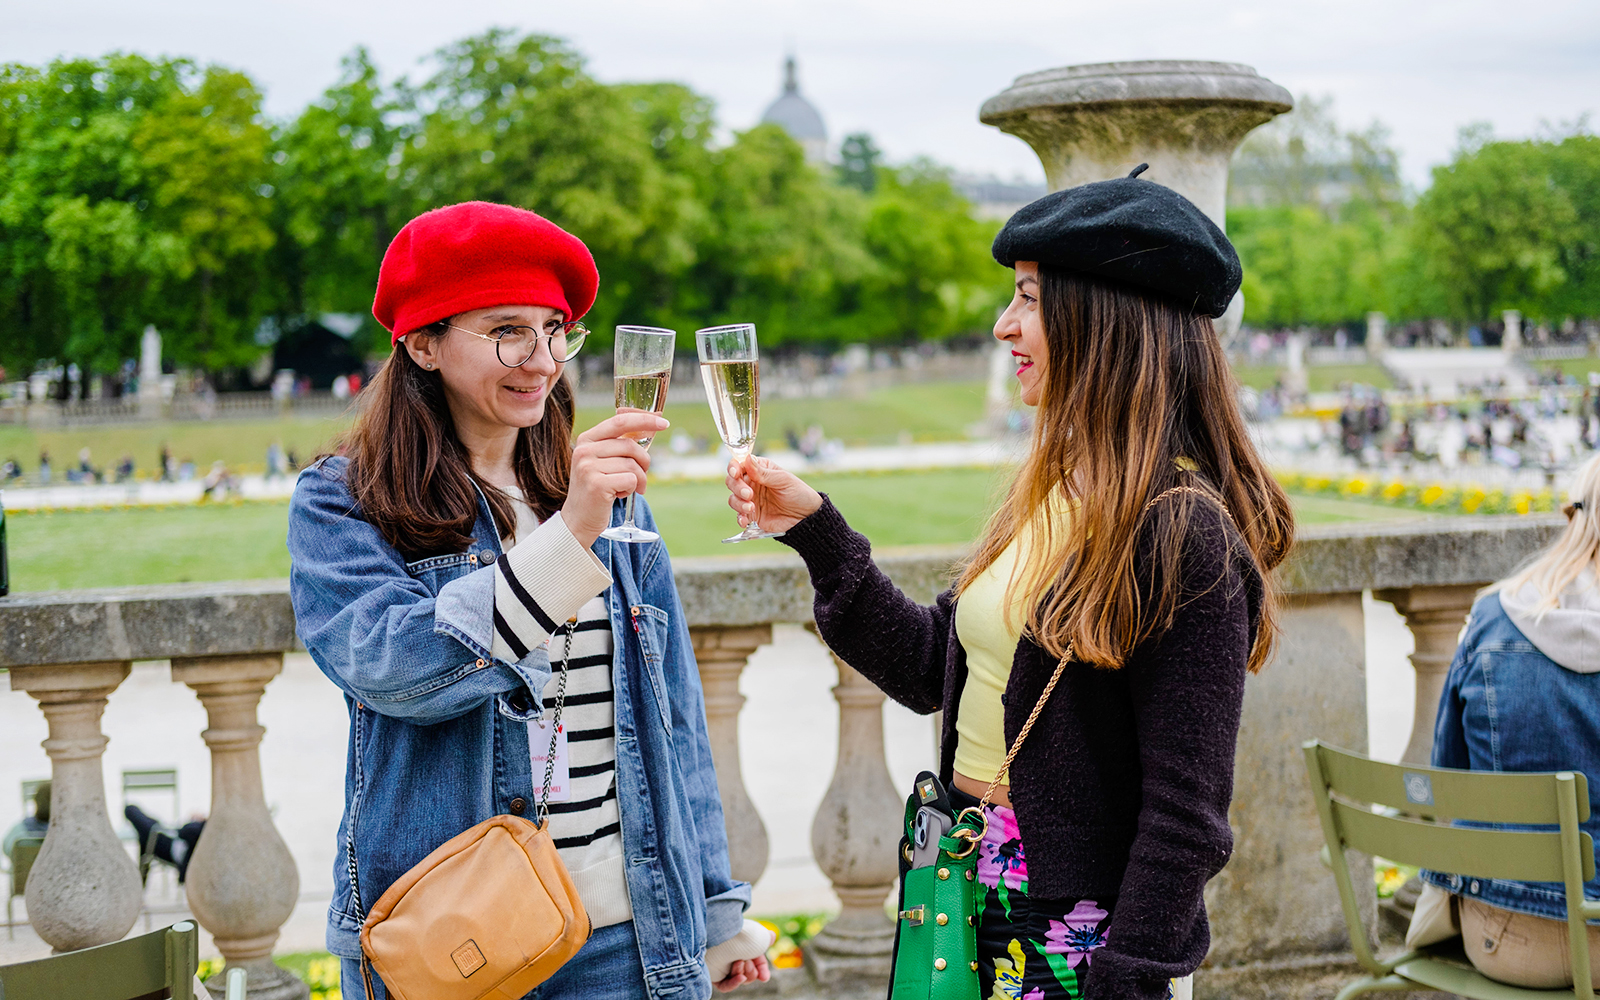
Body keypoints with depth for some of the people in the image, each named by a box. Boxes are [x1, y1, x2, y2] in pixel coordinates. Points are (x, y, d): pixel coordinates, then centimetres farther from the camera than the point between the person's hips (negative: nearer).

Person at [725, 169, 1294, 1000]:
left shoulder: (1185, 534, -18)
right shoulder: (1050, 500, 6)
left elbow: (1186, 818, -18)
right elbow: (931, 669, 11)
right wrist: (813, 529, 9)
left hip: (1079, 932, -8)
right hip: (975, 897, 8)